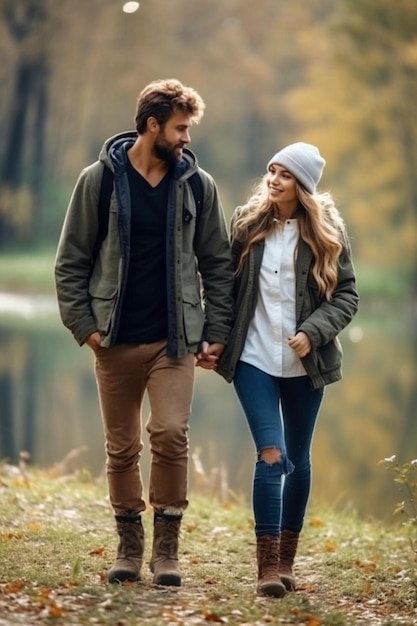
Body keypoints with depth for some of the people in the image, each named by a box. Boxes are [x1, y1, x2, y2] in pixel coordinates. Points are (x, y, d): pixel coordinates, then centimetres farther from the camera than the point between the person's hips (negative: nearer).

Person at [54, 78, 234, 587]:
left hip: (174, 339, 0)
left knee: (171, 433, -14)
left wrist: (217, 331, 2)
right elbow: (71, 262, 2)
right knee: (122, 448, 7)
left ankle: (166, 548, -1)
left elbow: (217, 264, 8)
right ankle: (129, 546, 22)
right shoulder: (99, 180, -1)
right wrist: (84, 325, -7)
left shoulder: (198, 185, 3)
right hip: (115, 341, 0)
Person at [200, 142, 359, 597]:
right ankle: (267, 565, -10)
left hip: (303, 364, 1)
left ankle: (286, 559, 25)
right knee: (272, 456, -12)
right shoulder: (246, 224, 1)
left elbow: (346, 294, -2)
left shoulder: (326, 232, -1)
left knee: (298, 459, 11)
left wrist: (313, 331, -17)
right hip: (254, 359, -1)